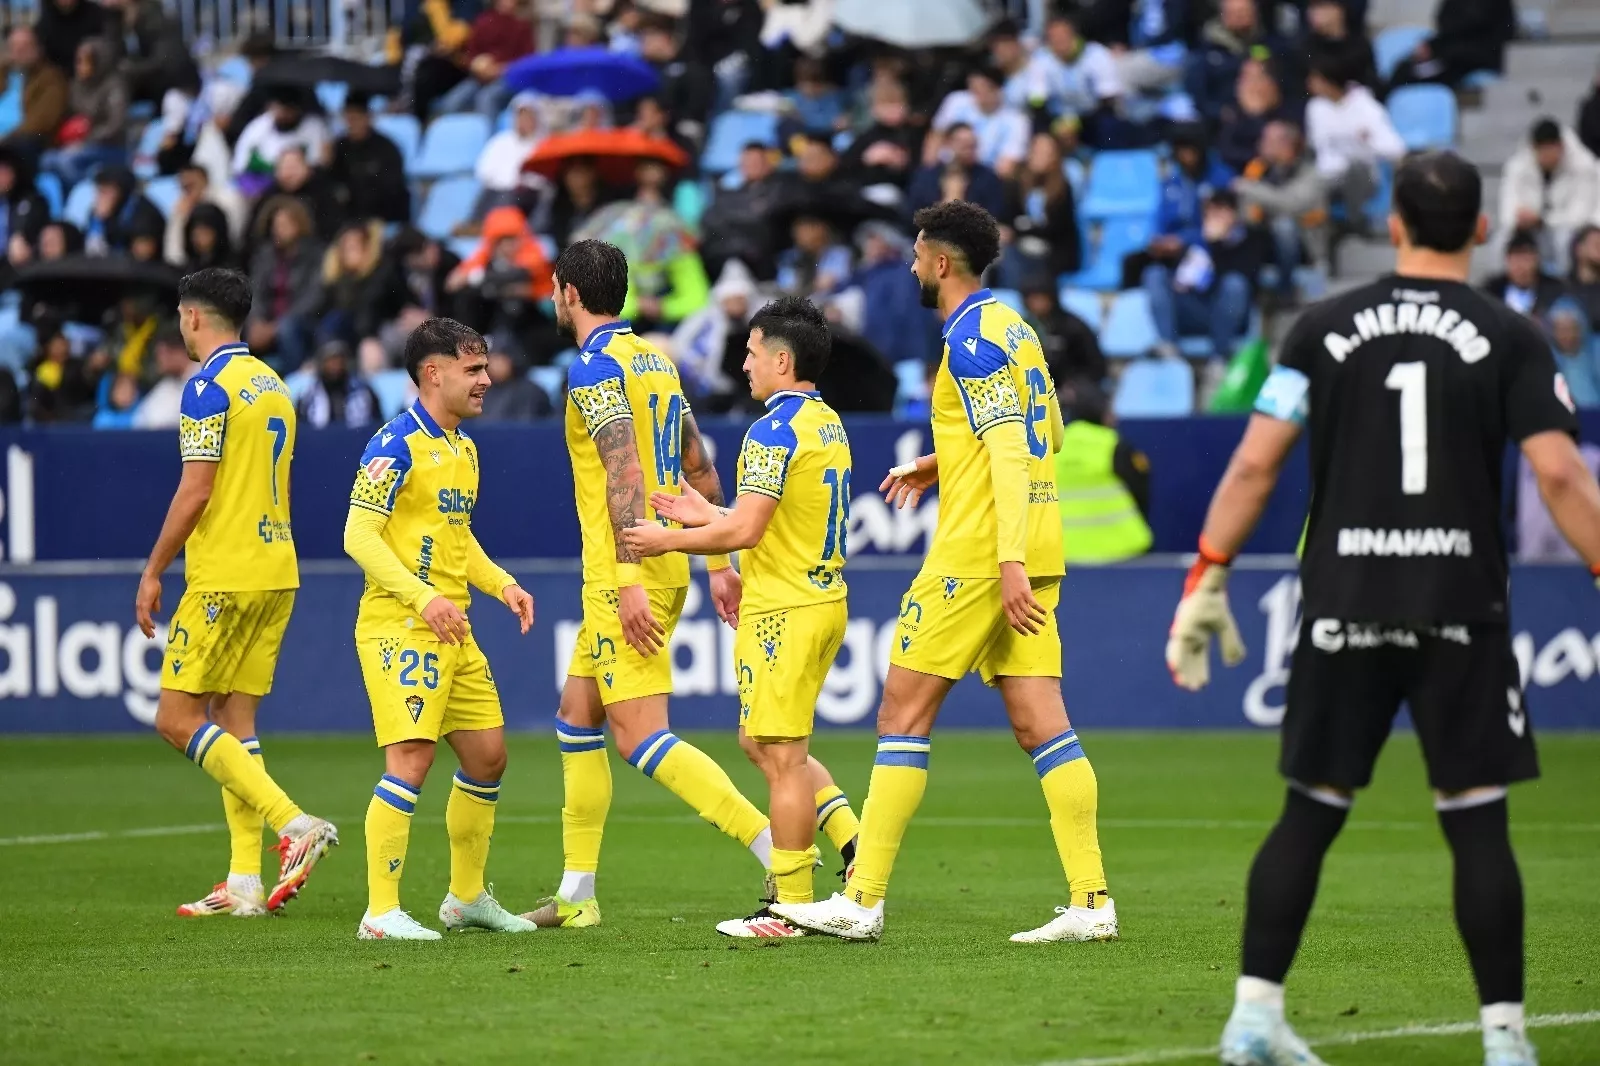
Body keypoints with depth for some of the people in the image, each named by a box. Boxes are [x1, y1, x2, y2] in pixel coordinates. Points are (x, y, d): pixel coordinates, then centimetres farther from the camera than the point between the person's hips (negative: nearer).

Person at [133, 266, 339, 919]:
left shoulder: (209, 386, -11)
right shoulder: (272, 384, 15)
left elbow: (195, 491, -16)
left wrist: (154, 570, -9)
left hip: (224, 575, -9)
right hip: (276, 573, 9)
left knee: (177, 721, -5)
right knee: (233, 721, 10)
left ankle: (295, 824, -16)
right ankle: (245, 883, 5)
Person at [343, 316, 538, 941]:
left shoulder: (464, 447, 16)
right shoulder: (397, 443, -12)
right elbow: (359, 536, -17)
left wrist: (502, 584, 11)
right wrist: (424, 598, -25)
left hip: (451, 629, 9)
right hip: (397, 624, -9)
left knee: (487, 755, 12)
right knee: (411, 758, -15)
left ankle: (467, 897, 26)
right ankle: (381, 913, -11)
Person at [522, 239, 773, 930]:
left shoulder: (595, 367, -12)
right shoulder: (654, 359, 16)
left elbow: (626, 473, -23)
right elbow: (701, 472, 18)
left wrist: (629, 580, -27)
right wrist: (719, 564, 21)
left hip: (626, 576, -10)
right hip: (666, 567, 10)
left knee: (640, 736, -13)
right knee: (576, 715, 17)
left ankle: (781, 855, -22)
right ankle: (577, 893, 19)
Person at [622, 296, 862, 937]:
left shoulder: (775, 431, -16)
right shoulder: (828, 424, 13)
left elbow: (744, 531, -22)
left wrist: (671, 540, -7)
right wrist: (706, 516, 19)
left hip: (783, 611, -10)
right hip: (822, 598, 10)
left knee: (781, 756, -4)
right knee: (763, 743, 19)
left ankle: (791, 908, -1)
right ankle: (858, 847, 11)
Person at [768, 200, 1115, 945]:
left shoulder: (971, 339, -12)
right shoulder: (1013, 326, 16)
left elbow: (1010, 451, -20)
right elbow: (1046, 435, 25)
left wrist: (1010, 560, -26)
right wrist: (940, 464, 26)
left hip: (978, 553, -9)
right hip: (1033, 551, 9)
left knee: (903, 712, -2)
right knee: (1041, 723, 4)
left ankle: (862, 901, -1)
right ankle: (1091, 902, -4)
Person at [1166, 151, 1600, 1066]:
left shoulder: (1326, 328, 5)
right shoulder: (1509, 339, -1)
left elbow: (1255, 463, 1)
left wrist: (1208, 580, 6)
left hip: (1343, 604, 2)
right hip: (1462, 608, -2)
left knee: (1310, 814, 9)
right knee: (1479, 823, 2)